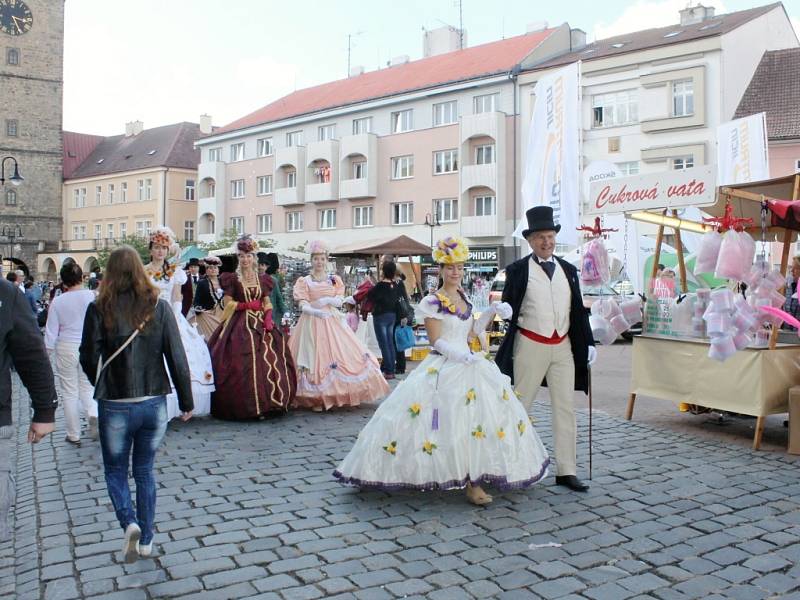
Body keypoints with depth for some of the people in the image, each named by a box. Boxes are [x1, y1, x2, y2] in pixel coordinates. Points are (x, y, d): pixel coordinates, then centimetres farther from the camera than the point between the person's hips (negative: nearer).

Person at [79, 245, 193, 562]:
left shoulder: (99, 309, -9)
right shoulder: (159, 306, -5)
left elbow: (89, 358, -6)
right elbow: (177, 357, -5)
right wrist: (186, 400, 4)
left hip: (115, 407, -2)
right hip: (154, 403, 2)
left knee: (115, 471, 18)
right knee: (144, 471, 18)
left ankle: (129, 523, -5)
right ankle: (146, 540, 24)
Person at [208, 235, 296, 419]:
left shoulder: (263, 279, 14)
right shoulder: (232, 279, 4)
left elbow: (267, 303, 13)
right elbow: (227, 303, -1)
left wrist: (268, 317, -5)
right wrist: (247, 305, -11)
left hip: (261, 324, 3)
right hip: (240, 326, -3)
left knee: (268, 363, -5)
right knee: (241, 365, -12)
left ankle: (264, 405, 1)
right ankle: (243, 406, -6)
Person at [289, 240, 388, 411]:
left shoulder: (334, 279, 10)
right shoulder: (305, 281, 2)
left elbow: (339, 301, 1)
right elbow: (303, 306, -8)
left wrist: (326, 300, -17)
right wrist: (317, 312, -25)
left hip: (332, 321, 3)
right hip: (312, 322, -3)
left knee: (341, 352, -1)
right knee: (315, 356, -6)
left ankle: (337, 395, 10)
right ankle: (317, 399, -1)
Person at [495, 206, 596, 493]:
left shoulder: (568, 270, 10)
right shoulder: (518, 270, -3)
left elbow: (578, 310, 12)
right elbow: (508, 307, -1)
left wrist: (588, 343, 8)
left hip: (563, 347, 4)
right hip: (531, 347, -4)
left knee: (565, 408, 6)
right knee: (519, 406, 5)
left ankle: (566, 471, 13)